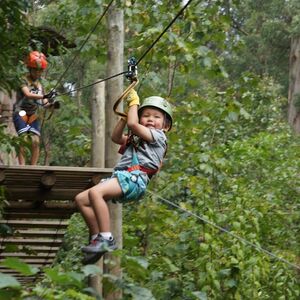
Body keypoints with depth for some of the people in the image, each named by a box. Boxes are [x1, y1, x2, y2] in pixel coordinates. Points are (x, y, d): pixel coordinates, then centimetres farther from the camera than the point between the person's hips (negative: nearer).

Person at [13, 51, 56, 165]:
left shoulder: (40, 84, 10)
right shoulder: (24, 80, -8)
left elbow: (44, 103, 5)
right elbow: (27, 94, -27)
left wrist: (50, 104, -19)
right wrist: (44, 96, -41)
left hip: (33, 115, 5)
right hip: (20, 112, -5)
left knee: (36, 141, -8)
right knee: (24, 139, -20)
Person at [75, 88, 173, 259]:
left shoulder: (158, 136, 5)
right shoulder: (135, 139, 34)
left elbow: (133, 124, -6)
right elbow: (116, 137, 34)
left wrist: (134, 103, 10)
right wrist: (126, 113, 27)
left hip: (135, 177, -10)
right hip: (121, 176, 10)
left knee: (95, 192, -32)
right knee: (81, 199, -1)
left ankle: (107, 239, -33)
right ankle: (96, 237, -2)